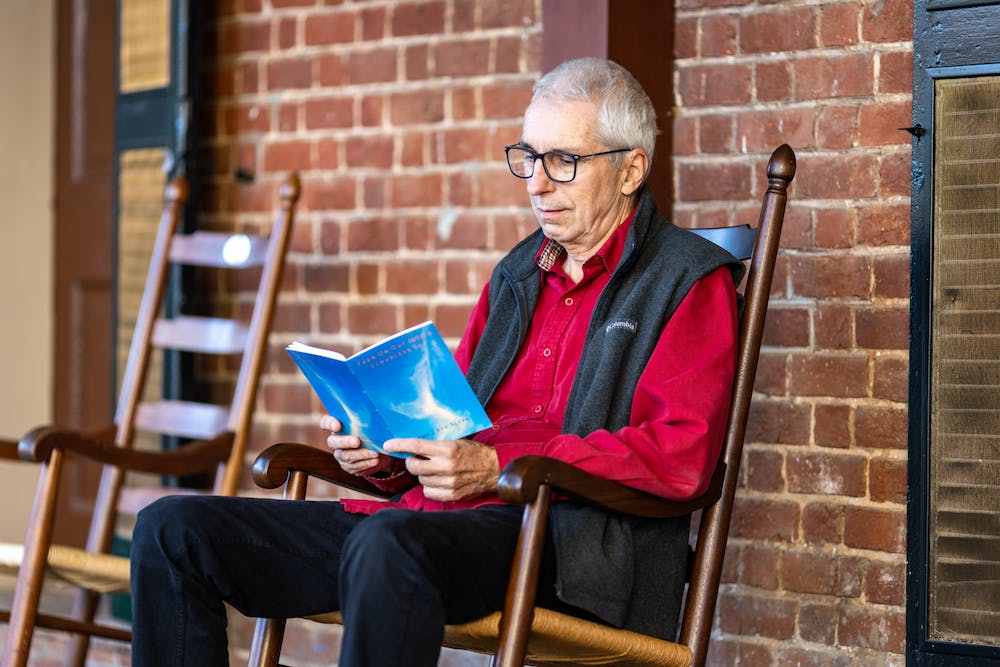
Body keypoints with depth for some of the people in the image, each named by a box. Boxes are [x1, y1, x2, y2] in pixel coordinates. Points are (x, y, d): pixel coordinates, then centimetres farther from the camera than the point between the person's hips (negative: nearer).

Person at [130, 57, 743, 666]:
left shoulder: (692, 282, 3)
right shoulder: (518, 273, 26)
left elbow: (679, 456, -11)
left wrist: (496, 466, -17)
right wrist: (382, 450, 5)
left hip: (570, 538, -7)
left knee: (390, 542, -42)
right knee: (172, 530, -7)